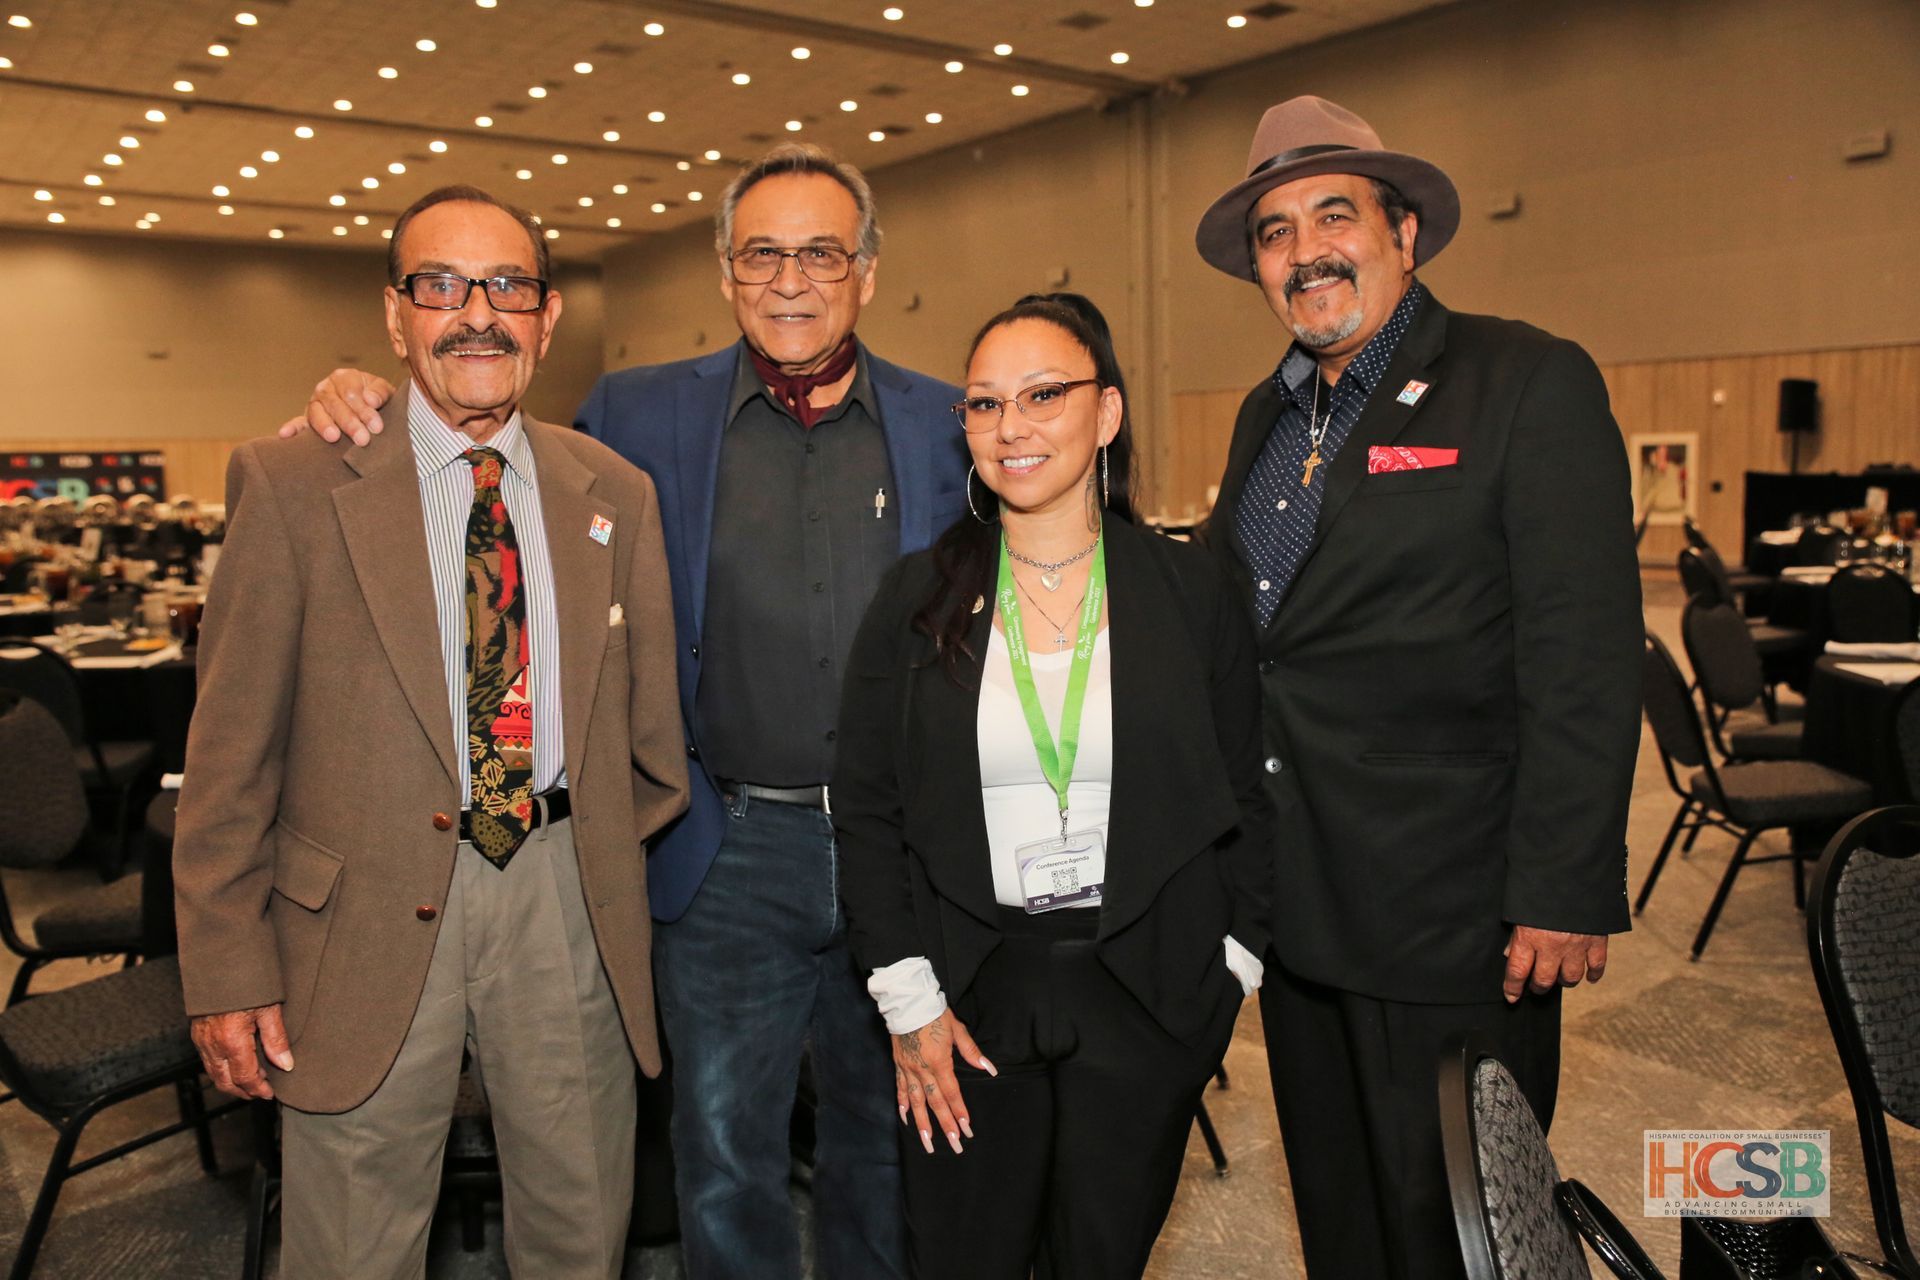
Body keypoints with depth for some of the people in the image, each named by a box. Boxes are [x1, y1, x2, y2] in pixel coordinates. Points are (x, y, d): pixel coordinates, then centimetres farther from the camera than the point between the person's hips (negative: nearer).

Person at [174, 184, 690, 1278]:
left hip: (569, 904, 3)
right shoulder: (293, 485, -5)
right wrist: (229, 971, -5)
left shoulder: (618, 495, 4)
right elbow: (231, 752, -5)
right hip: (373, 918, -2)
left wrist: (628, 880, 10)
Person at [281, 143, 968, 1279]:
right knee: (724, 1157, 12)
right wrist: (368, 416, -6)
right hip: (728, 851, -1)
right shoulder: (641, 415, 0)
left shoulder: (945, 427, 1)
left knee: (887, 1135, 20)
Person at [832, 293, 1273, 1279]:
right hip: (967, 995, 0)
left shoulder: (1191, 591, -1)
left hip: (1145, 992, 0)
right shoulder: (917, 597, -2)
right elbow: (865, 810, 0)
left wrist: (1229, 968, -1)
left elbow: (1243, 802, 5)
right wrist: (908, 1000, -4)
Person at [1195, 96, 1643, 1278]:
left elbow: (1587, 664, -15)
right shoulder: (1267, 415, 12)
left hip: (1450, 909, -6)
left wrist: (1565, 895, -17)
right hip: (1295, 902, 7)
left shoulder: (1533, 385, -9)